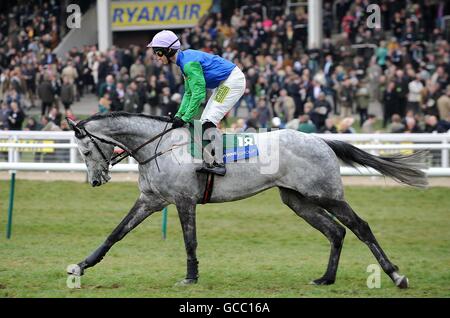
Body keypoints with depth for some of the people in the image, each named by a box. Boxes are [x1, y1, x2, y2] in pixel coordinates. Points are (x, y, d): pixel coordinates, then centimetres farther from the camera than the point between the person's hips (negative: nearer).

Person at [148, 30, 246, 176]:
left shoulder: (189, 63, -24)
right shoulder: (185, 59, 9)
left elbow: (198, 93, -26)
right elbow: (189, 92, 14)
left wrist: (185, 118, -23)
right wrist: (179, 114, 4)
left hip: (233, 80, -11)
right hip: (224, 84, 11)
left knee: (209, 121, -17)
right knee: (204, 122, 9)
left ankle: (218, 163, -20)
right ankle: (208, 161, 9)